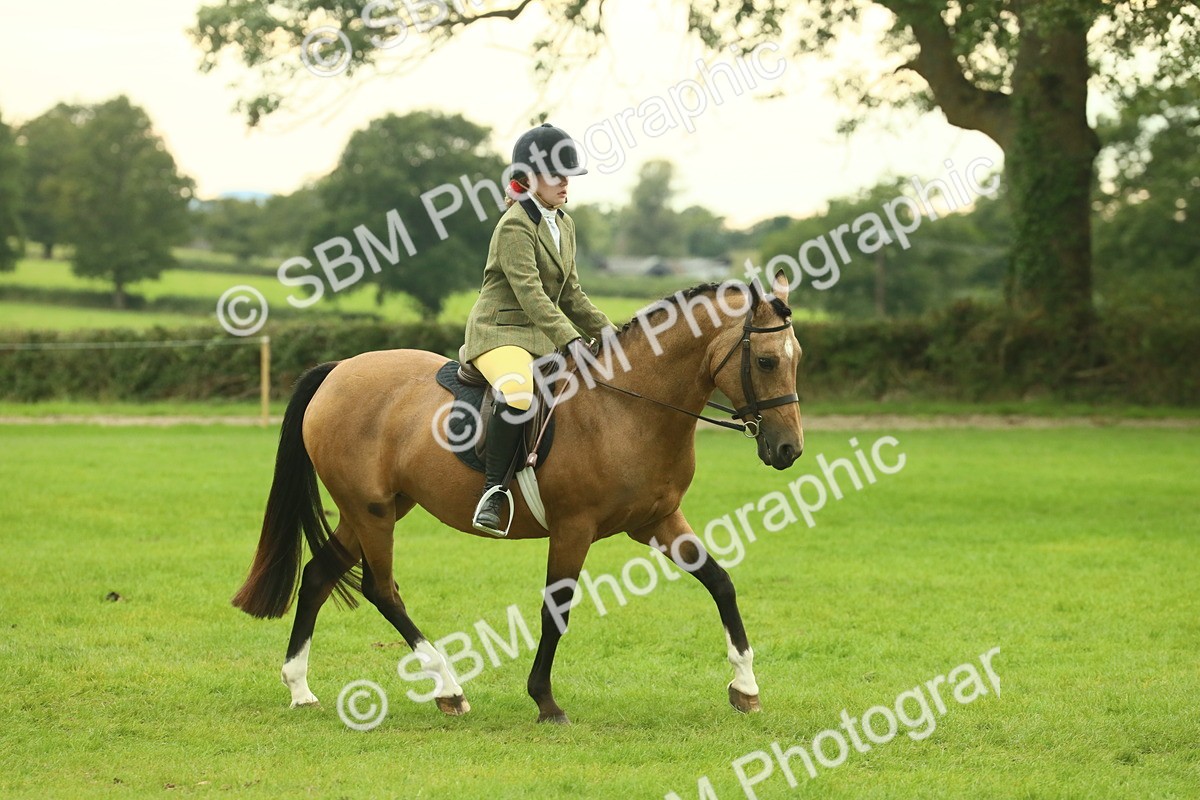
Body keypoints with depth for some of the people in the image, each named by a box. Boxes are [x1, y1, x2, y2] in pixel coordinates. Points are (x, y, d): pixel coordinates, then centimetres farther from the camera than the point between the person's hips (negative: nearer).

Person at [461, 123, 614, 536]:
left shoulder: (564, 225, 14)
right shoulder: (515, 226, -13)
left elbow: (570, 294, 20)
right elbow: (529, 292, -23)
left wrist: (606, 333, 11)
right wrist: (570, 339, -30)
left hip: (543, 338, 9)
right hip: (499, 332, -9)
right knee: (518, 393, -39)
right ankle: (493, 491, -32)